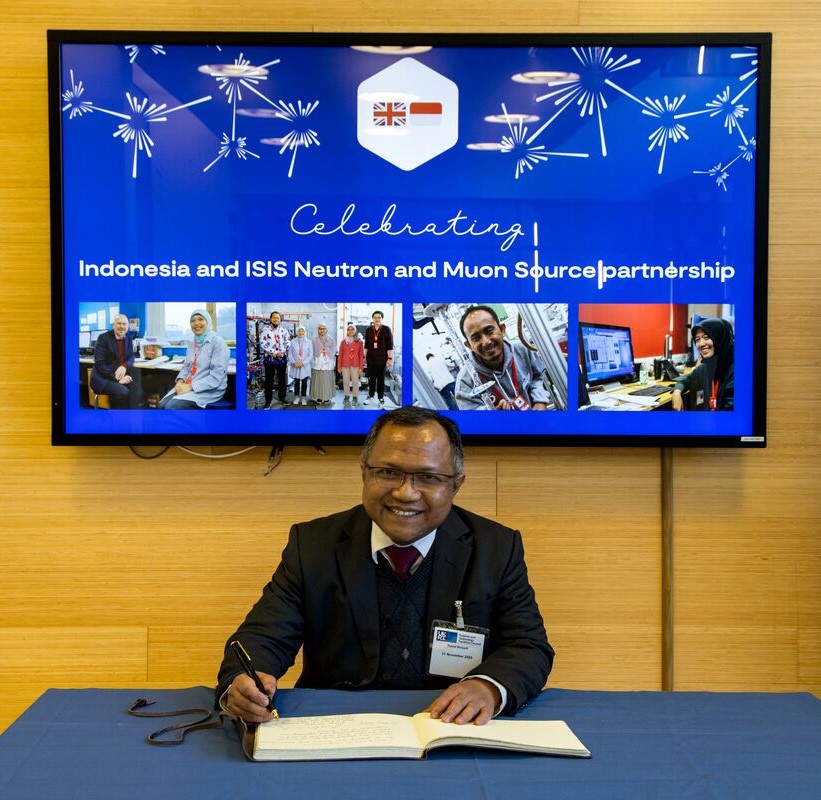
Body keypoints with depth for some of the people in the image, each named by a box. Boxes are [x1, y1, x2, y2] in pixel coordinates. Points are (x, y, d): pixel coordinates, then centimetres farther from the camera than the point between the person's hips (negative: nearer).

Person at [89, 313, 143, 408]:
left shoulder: (129, 337, 9)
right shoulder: (103, 338, -9)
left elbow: (131, 357, 9)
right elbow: (99, 364, -15)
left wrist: (124, 366, -16)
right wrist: (117, 378, -25)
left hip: (120, 373, 5)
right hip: (103, 377, -5)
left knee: (136, 391, -24)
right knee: (123, 392, -31)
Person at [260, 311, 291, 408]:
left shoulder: (284, 329, 8)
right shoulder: (265, 330, -2)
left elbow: (288, 342, 4)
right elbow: (263, 344, -10)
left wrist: (281, 352, -12)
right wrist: (274, 353, -15)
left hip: (282, 358, 3)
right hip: (269, 358, -3)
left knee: (282, 378, 10)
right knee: (269, 380, 1)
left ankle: (282, 397, 23)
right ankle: (268, 400, 6)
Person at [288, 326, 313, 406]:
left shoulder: (308, 342, 0)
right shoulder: (293, 342, 2)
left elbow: (311, 355, -2)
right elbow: (290, 353, 1)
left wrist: (303, 363, -12)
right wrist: (294, 362, -12)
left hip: (305, 366, -1)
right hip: (295, 366, 1)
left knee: (304, 382, 2)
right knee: (296, 382, 7)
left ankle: (304, 398, 10)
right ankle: (296, 397, 16)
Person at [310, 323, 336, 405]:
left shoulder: (330, 339, 4)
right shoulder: (314, 340, 1)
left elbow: (334, 350, 10)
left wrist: (330, 357, 4)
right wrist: (315, 357, 1)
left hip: (328, 362, 1)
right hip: (317, 362, -1)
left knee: (327, 380, 0)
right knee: (318, 380, -1)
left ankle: (327, 397, 8)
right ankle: (319, 397, 5)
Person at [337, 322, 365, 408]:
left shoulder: (359, 342, 1)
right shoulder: (343, 341, 4)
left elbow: (361, 355, 2)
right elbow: (340, 355, 7)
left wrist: (361, 367, -2)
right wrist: (339, 366, 5)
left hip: (355, 365, -2)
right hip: (345, 365, 2)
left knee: (355, 382, 0)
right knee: (345, 381, 7)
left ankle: (355, 398, 10)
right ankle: (347, 397, 18)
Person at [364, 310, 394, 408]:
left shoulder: (386, 329, -4)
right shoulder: (369, 330, 6)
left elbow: (390, 345, -5)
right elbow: (366, 345, 11)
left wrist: (390, 358, -9)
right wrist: (364, 357, 10)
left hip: (382, 359, -3)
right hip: (371, 358, 3)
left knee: (381, 379, 3)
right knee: (371, 378, 9)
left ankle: (381, 398, 10)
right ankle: (370, 396, 22)